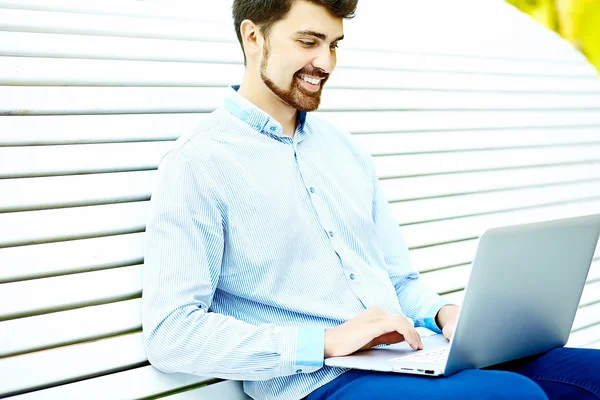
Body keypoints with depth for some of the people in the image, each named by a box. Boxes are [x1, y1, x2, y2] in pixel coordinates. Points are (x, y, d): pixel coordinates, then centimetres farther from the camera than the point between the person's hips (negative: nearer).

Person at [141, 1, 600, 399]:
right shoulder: (197, 164, -4)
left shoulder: (345, 149, 19)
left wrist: (442, 313, 1)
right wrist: (326, 340, -19)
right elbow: (169, 334, -14)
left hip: (406, 356, 7)